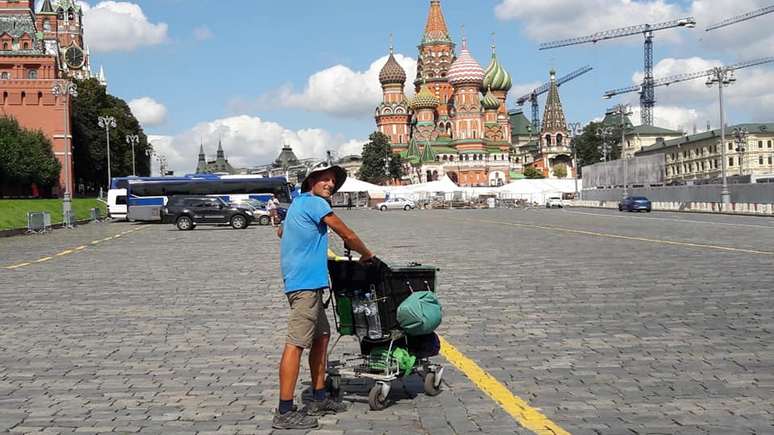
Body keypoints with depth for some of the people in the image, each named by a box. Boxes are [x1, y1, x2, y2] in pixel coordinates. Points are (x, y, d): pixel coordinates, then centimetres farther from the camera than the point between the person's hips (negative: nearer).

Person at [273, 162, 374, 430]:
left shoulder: (299, 203, 21)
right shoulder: (314, 203, -8)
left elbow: (281, 231, 40)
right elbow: (347, 235, -5)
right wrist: (367, 255, 10)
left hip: (303, 281, 11)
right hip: (306, 282, -11)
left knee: (322, 336, 16)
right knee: (296, 343, -11)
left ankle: (319, 400, 23)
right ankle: (285, 413, -11)